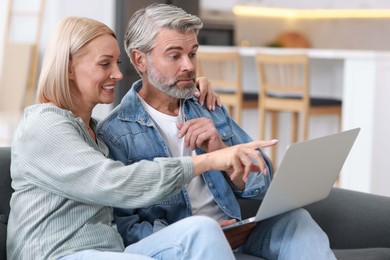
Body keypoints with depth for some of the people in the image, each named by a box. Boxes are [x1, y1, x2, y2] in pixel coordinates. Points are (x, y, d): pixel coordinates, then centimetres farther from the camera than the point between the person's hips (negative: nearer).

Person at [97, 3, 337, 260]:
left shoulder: (209, 109, 12)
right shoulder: (115, 133, -5)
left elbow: (260, 187, 8)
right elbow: (123, 226, -11)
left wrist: (221, 150, -11)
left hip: (235, 230, 4)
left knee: (294, 217, -22)